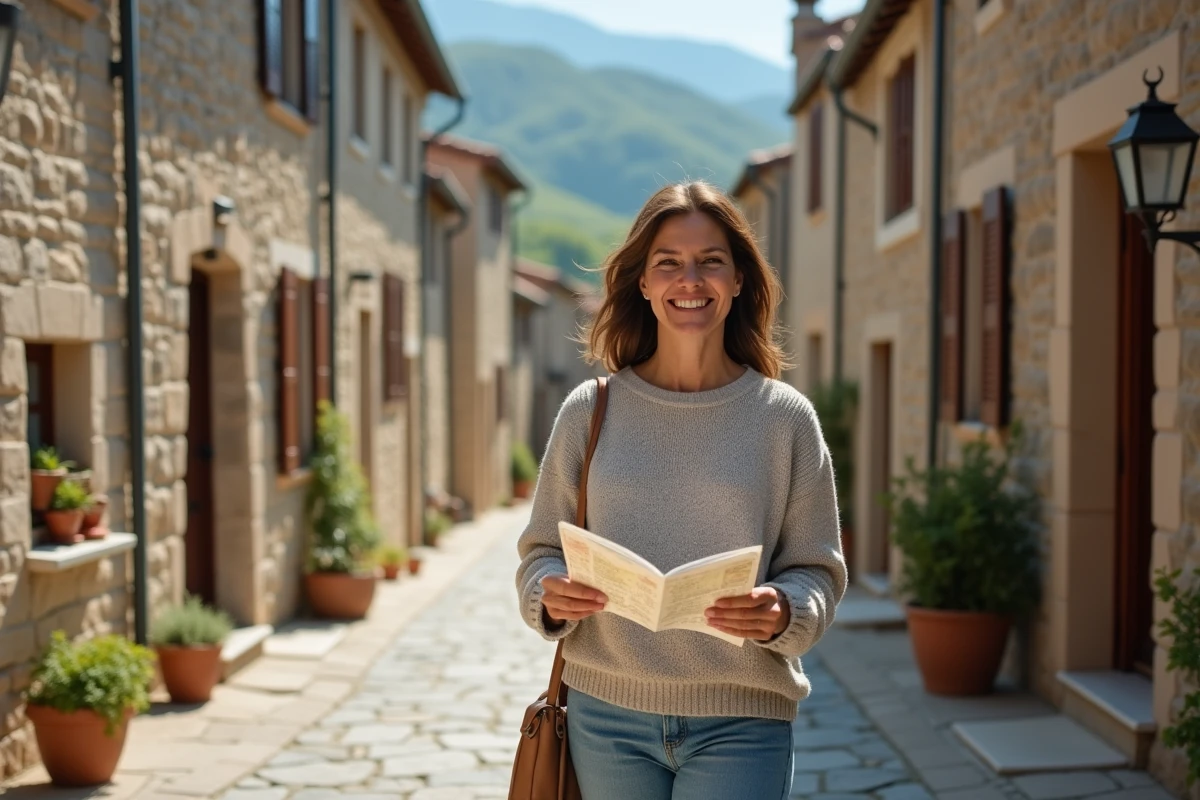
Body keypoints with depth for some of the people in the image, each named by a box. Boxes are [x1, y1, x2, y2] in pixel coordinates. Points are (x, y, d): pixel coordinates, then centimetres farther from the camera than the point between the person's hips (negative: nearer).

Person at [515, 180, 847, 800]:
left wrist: (782, 613, -18)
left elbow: (817, 571, 2)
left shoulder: (784, 417, 0)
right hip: (606, 716, 1)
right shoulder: (589, 411, 2)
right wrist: (552, 596, -14)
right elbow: (541, 552, 7)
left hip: (739, 724, -1)